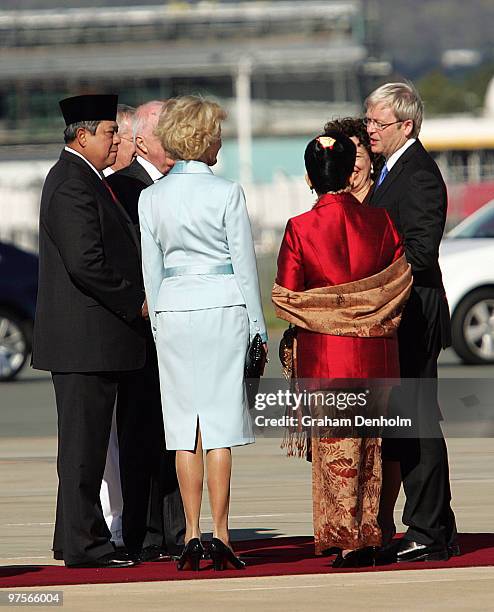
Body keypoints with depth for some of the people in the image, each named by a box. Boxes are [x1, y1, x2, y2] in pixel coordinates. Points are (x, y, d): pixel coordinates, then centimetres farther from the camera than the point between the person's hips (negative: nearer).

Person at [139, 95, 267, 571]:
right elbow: (244, 263, -3)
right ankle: (220, 537, -4)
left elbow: (151, 269, 8)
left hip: (173, 310, 3)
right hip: (223, 306, -3)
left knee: (184, 424, 6)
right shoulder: (226, 193, -7)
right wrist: (256, 325, 4)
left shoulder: (151, 198, 3)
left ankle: (192, 536, 3)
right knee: (220, 422, -2)